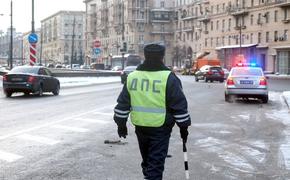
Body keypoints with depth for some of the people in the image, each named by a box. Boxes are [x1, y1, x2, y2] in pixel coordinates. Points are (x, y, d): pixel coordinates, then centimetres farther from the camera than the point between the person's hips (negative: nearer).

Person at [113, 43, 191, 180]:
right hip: (160, 128, -4)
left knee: (146, 158, 23)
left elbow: (122, 104, 7)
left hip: (140, 126, 5)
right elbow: (179, 106, -8)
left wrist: (121, 124, 16)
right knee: (156, 163, 0)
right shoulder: (168, 77, -9)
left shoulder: (132, 76, 3)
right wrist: (183, 126, 1)